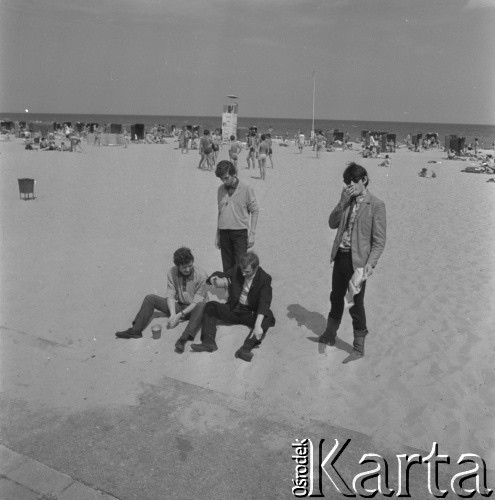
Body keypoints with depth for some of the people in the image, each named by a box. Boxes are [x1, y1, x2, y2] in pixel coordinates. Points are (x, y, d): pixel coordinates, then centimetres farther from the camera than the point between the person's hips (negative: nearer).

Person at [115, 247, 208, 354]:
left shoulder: (201, 275, -19)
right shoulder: (172, 273, -7)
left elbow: (197, 301, -19)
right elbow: (170, 296, -8)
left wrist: (180, 315, -26)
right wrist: (173, 314, -24)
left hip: (192, 309, -4)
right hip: (178, 306, 4)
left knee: (202, 305, -40)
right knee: (150, 298, -8)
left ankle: (184, 339, -52)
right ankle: (136, 330, -14)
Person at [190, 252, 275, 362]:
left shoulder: (265, 278, -16)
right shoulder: (236, 270, -5)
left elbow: (264, 303, -28)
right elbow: (218, 276, 2)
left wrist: (257, 325, -42)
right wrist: (214, 280, -27)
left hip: (251, 313, -4)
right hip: (233, 310, 4)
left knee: (266, 319, -33)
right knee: (210, 306, -13)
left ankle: (246, 348, -48)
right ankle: (209, 342, -26)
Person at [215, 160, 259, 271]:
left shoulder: (246, 189, -6)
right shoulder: (221, 189, 7)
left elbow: (255, 211, -2)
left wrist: (252, 234, -6)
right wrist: (217, 234, 15)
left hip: (240, 232, -4)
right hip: (224, 232, 4)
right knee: (227, 267, 7)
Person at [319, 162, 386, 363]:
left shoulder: (376, 205, -11)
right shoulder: (347, 200, 8)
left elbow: (379, 240, -12)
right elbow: (332, 224, 3)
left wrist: (370, 264, -22)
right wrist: (343, 202, -9)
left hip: (357, 260, -6)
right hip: (340, 256, 6)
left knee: (356, 304, 2)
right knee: (336, 297, 21)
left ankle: (359, 348, 18)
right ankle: (330, 335, 40)